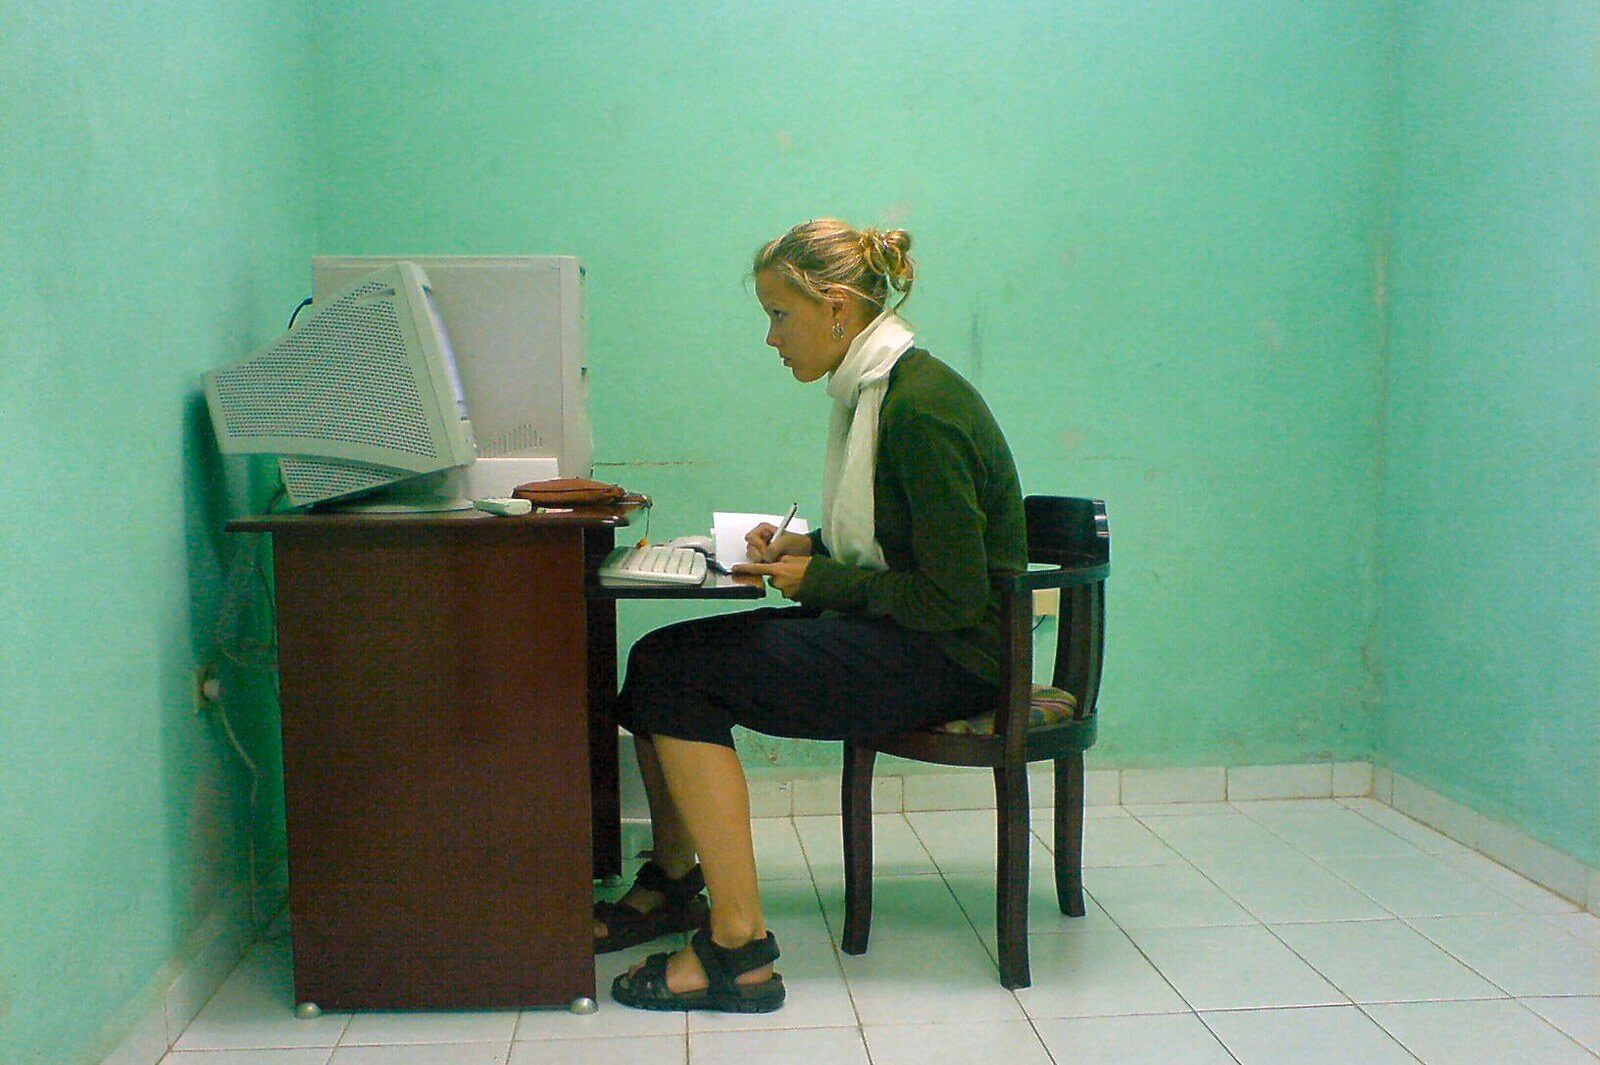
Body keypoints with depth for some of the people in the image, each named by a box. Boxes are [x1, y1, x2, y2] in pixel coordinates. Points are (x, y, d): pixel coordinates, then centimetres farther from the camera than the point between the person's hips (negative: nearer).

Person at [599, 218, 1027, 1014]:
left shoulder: (920, 409, -20)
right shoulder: (872, 390, 10)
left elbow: (953, 596, -21)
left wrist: (819, 578, -13)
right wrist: (809, 546, 5)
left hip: (945, 655, -9)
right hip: (900, 635, 9)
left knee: (675, 672, -18)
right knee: (661, 657, -1)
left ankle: (739, 948, -11)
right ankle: (673, 883, 17)